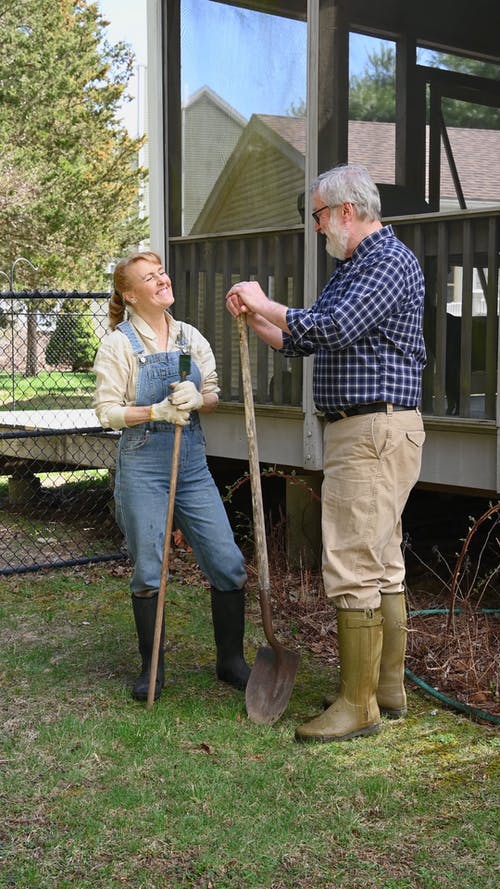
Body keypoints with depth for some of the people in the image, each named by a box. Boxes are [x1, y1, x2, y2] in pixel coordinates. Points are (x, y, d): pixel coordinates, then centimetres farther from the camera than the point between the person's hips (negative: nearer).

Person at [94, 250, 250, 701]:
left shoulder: (191, 337, 8)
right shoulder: (119, 344, -4)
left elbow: (214, 395, 10)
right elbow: (107, 410, -6)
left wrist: (196, 399, -13)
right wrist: (157, 412, -20)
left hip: (192, 464, 4)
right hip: (142, 466, -4)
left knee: (228, 564, 1)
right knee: (148, 573, 3)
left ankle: (231, 661, 18)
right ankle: (152, 668, 21)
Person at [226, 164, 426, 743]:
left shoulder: (390, 261, -11)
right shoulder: (352, 267, 21)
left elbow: (332, 329, -24)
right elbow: (303, 341, 24)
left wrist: (266, 305, -11)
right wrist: (253, 318, 10)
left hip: (375, 430, -11)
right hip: (359, 431, 11)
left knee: (353, 567, -10)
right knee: (382, 565, 13)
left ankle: (357, 705, -4)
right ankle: (388, 688, 22)